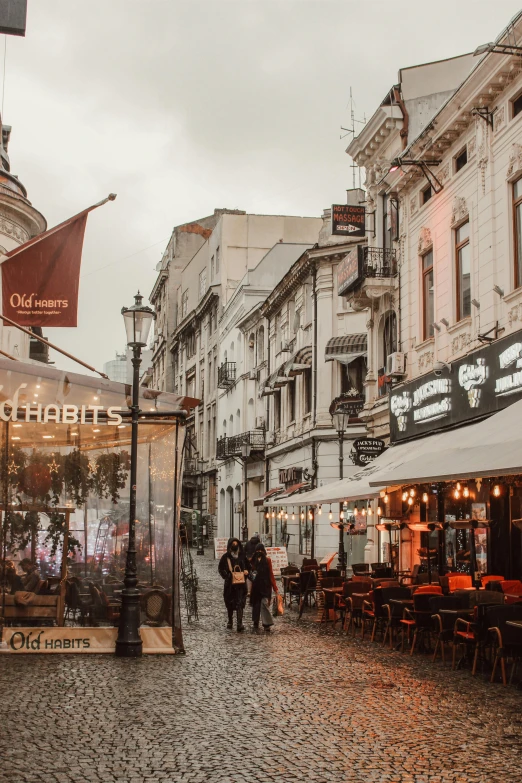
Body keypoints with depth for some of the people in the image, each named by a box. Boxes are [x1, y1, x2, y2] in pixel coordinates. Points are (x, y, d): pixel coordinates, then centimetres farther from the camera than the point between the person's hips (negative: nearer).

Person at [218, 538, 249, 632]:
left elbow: (248, 567, 15)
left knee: (240, 603, -10)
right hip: (229, 584, 1)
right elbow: (220, 568, 4)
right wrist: (226, 575, -11)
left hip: (241, 583, -1)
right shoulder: (226, 557, 0)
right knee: (229, 603, 12)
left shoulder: (242, 556, 3)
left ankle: (239, 623, -14)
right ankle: (230, 620, 33)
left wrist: (246, 572, -6)